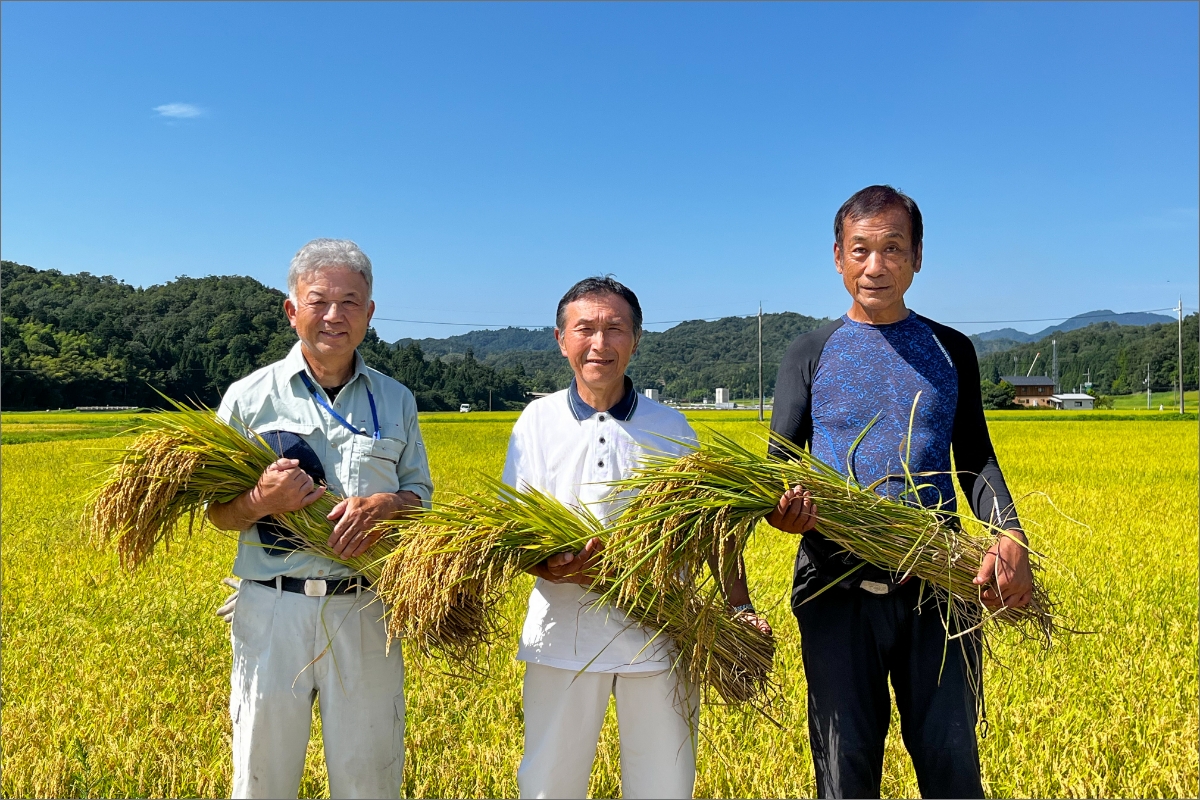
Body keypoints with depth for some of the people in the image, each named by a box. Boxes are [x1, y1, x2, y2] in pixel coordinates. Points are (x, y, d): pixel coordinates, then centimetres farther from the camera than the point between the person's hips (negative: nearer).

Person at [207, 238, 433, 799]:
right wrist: (263, 501, -18)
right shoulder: (249, 397, 1)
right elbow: (217, 512, 4)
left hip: (366, 613, 2)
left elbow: (421, 495, 11)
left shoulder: (396, 400, 7)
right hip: (273, 611, -1)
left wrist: (385, 505, -12)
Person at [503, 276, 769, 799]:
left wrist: (740, 608, -3)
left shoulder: (671, 427, 5)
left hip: (660, 636, 0)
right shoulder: (537, 422, 4)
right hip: (564, 633, 0)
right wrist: (548, 566, -17)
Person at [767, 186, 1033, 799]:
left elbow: (976, 461, 6)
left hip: (938, 588, 1)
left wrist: (1009, 536, -13)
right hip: (838, 587, -1)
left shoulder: (951, 352, 10)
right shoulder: (810, 355, 6)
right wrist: (782, 509, -22)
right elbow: (778, 463, 2)